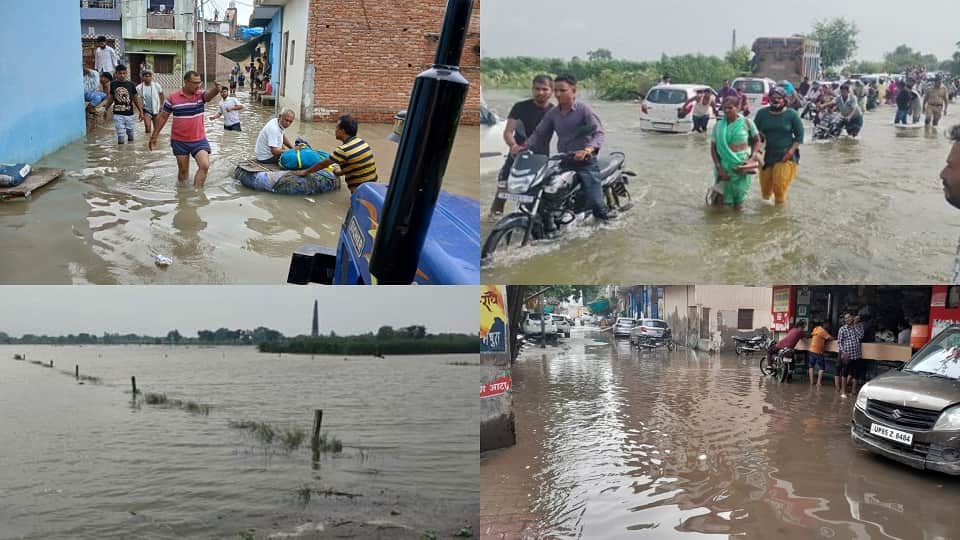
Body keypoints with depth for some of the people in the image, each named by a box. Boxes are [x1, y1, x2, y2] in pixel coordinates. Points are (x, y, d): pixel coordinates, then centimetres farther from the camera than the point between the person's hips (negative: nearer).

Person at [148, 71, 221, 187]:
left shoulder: (200, 94, -5)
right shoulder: (172, 97, -7)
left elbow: (209, 94, -30)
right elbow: (162, 117, 3)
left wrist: (216, 89, -55)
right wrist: (154, 136, 6)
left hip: (199, 139, 1)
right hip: (179, 141, 0)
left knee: (204, 165, -16)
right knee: (183, 170, 9)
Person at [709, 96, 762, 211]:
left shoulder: (746, 122, -4)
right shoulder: (718, 125, 0)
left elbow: (757, 141, 6)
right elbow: (713, 148, 2)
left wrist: (753, 157, -9)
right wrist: (718, 167, -6)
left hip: (742, 164, -1)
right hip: (725, 164, 1)